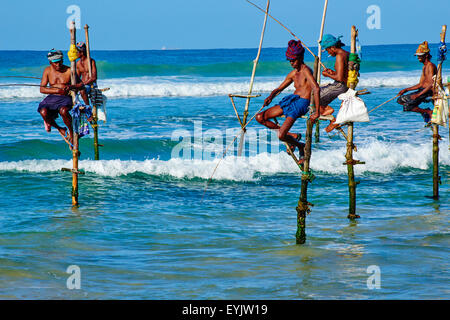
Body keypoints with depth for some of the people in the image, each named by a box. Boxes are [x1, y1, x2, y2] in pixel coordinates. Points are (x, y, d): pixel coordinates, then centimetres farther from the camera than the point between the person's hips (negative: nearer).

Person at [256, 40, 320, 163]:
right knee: (260, 118, 3)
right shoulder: (293, 73, 17)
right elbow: (279, 89, 25)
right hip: (290, 100, 9)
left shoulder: (306, 71, -11)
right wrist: (271, 96, 0)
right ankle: (292, 136, 9)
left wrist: (317, 112, -30)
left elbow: (316, 89, -24)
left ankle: (300, 146, 13)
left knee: (281, 136, -21)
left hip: (301, 103, -9)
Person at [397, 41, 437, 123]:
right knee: (400, 100, 10)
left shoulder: (431, 66, -14)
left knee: (407, 106, -21)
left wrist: (418, 95, -27)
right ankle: (424, 111, 2)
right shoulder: (424, 67, 19)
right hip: (422, 90, 10)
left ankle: (429, 112, -9)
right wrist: (406, 90, 16)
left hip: (429, 92, -10)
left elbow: (432, 84, -23)